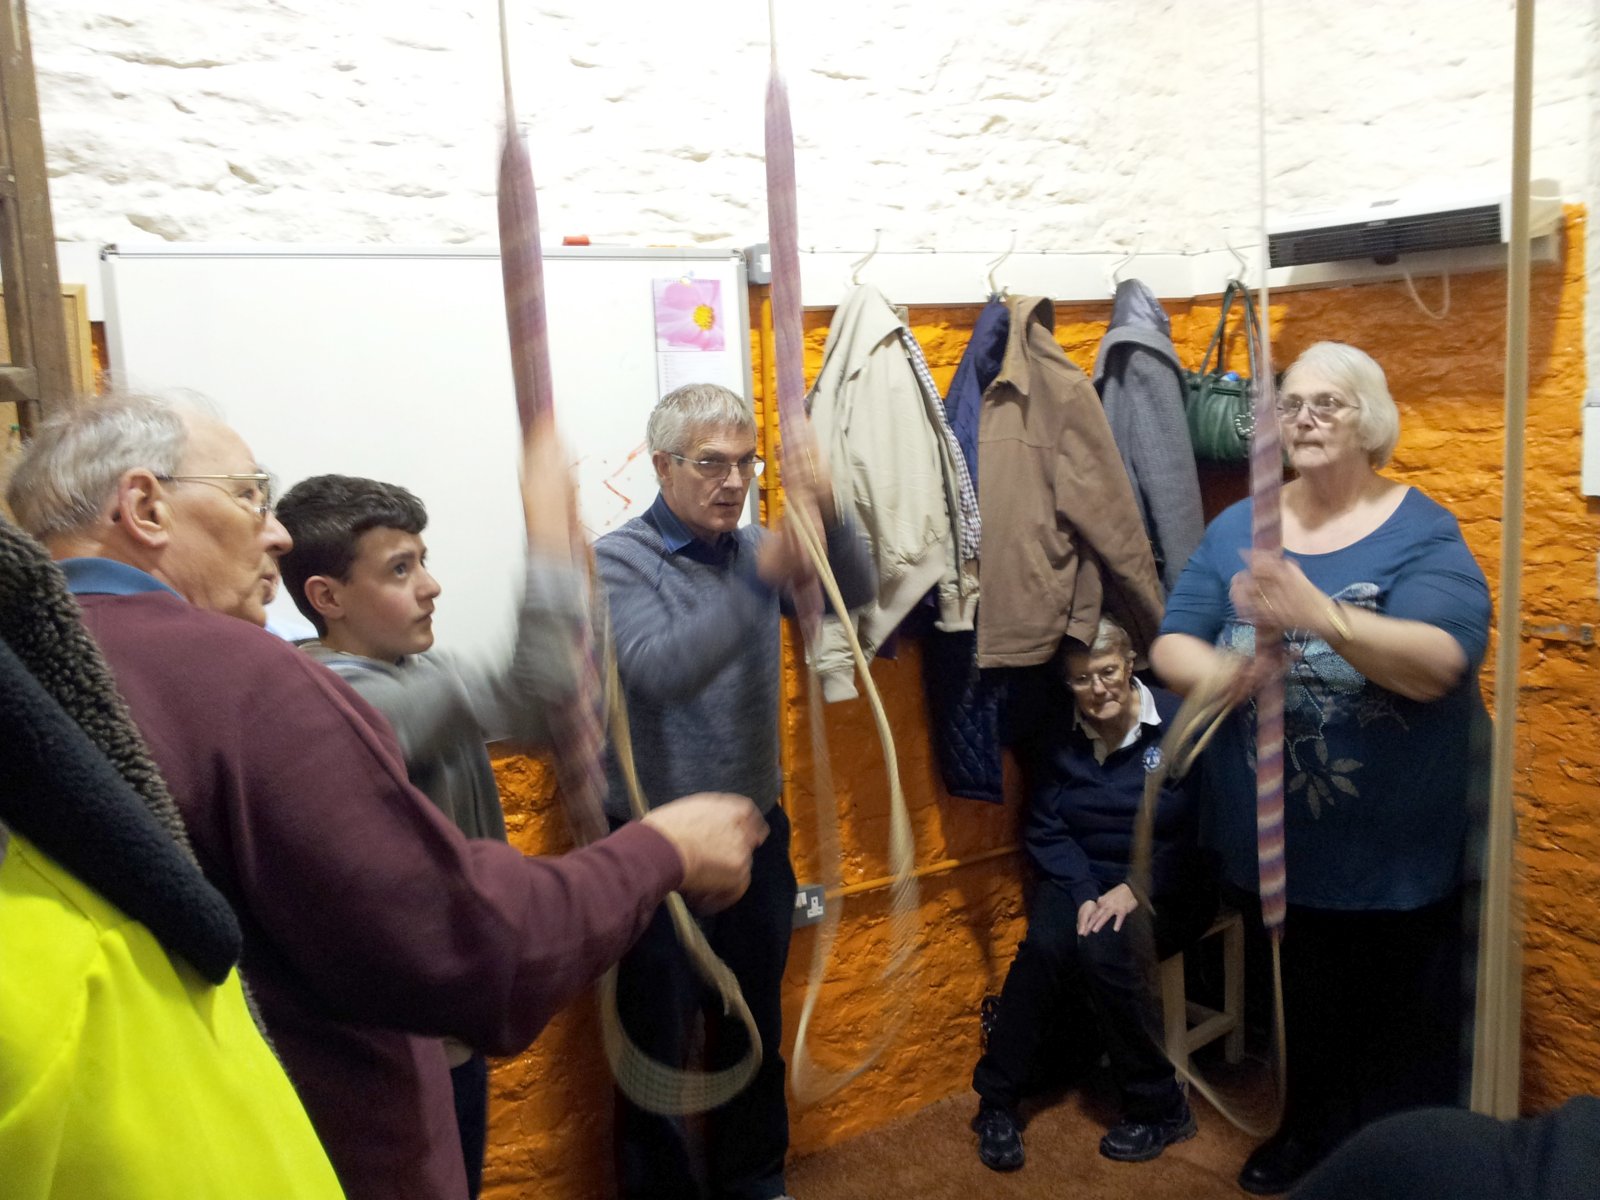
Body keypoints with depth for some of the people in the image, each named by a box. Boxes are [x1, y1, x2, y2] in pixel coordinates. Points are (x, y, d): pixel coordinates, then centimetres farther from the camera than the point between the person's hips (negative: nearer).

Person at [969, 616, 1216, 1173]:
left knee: (1103, 947, -32)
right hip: (1079, 878, 3)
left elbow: (1198, 829, -11)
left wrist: (1135, 888, -19)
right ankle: (996, 1101, -13)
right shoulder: (1057, 738, 3)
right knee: (1044, 944, -28)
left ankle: (1158, 1107, -11)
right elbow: (1045, 829, 0)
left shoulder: (1178, 723, -9)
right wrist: (1084, 894, -16)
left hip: (1163, 887, -3)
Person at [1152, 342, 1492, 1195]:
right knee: (1305, 1004, 23)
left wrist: (1321, 616, -41)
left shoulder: (1421, 532, -11)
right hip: (1279, 838, 4)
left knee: (1400, 1021, 12)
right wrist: (1216, 670, -26)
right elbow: (1169, 645, -4)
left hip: (1394, 845, -3)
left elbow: (1439, 663, -26)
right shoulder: (1237, 527, 0)